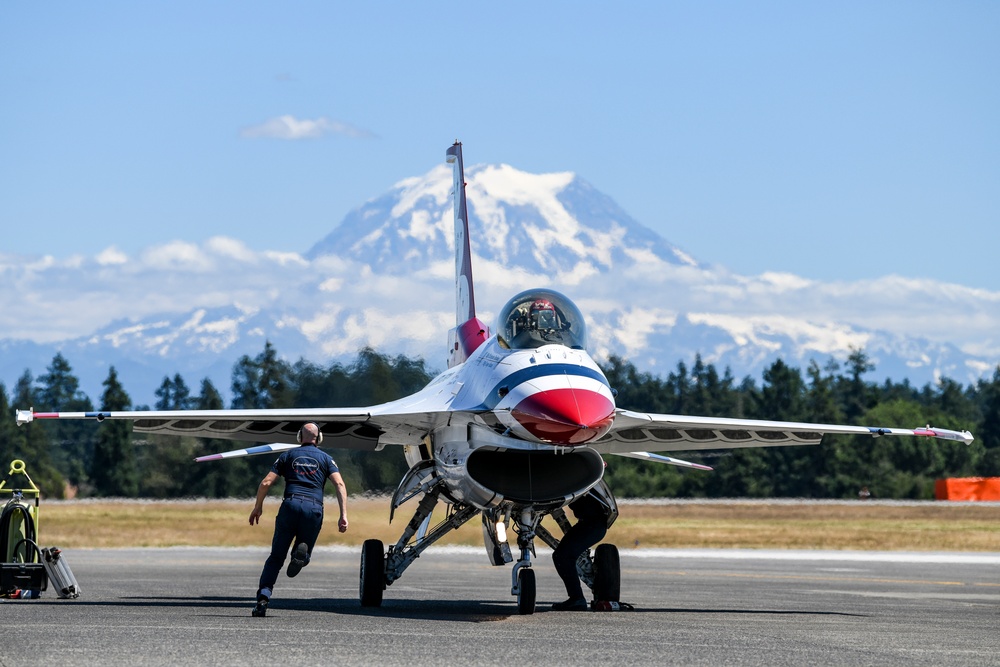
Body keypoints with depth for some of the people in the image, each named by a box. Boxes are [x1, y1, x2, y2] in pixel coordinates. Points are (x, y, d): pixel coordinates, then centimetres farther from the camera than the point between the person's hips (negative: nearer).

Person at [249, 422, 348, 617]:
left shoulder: (288, 455, 19)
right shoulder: (325, 458, 18)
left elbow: (266, 482, 11)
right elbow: (339, 484, 2)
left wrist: (257, 507, 23)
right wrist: (343, 515, -4)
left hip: (290, 505, 0)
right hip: (314, 509, 0)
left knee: (276, 557, 7)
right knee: (303, 556, 15)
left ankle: (263, 596, -12)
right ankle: (302, 552, -24)